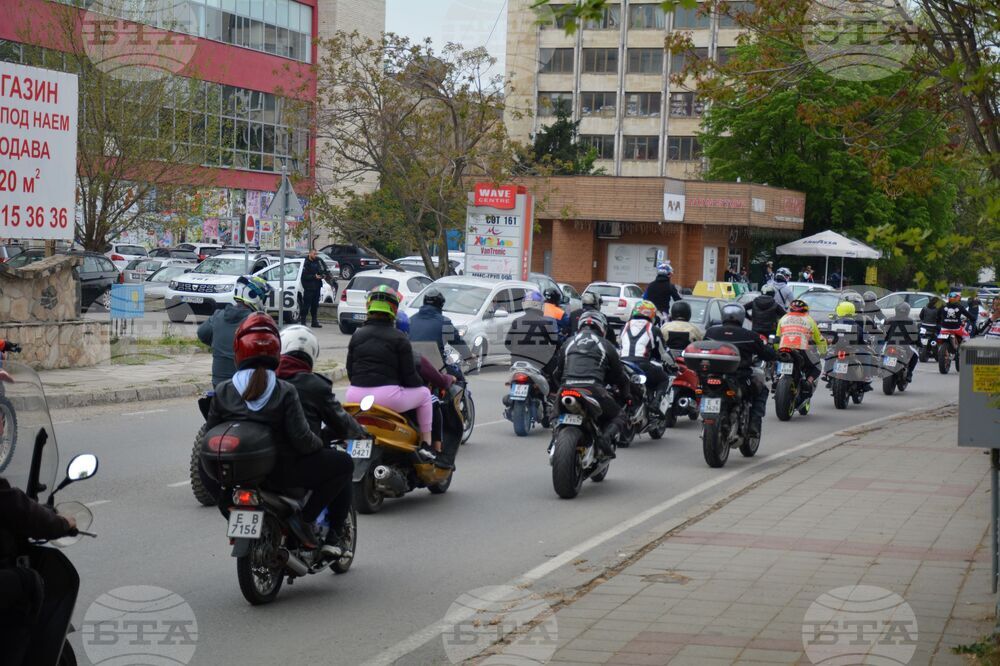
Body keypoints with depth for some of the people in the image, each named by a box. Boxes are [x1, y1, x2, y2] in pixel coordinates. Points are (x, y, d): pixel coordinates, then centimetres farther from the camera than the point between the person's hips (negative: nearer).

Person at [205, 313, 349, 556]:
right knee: (342, 465, 5)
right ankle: (306, 518, -5)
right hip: (279, 470, -5)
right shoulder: (285, 392, -12)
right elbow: (301, 438, -16)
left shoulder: (222, 392, -2)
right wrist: (322, 446, 6)